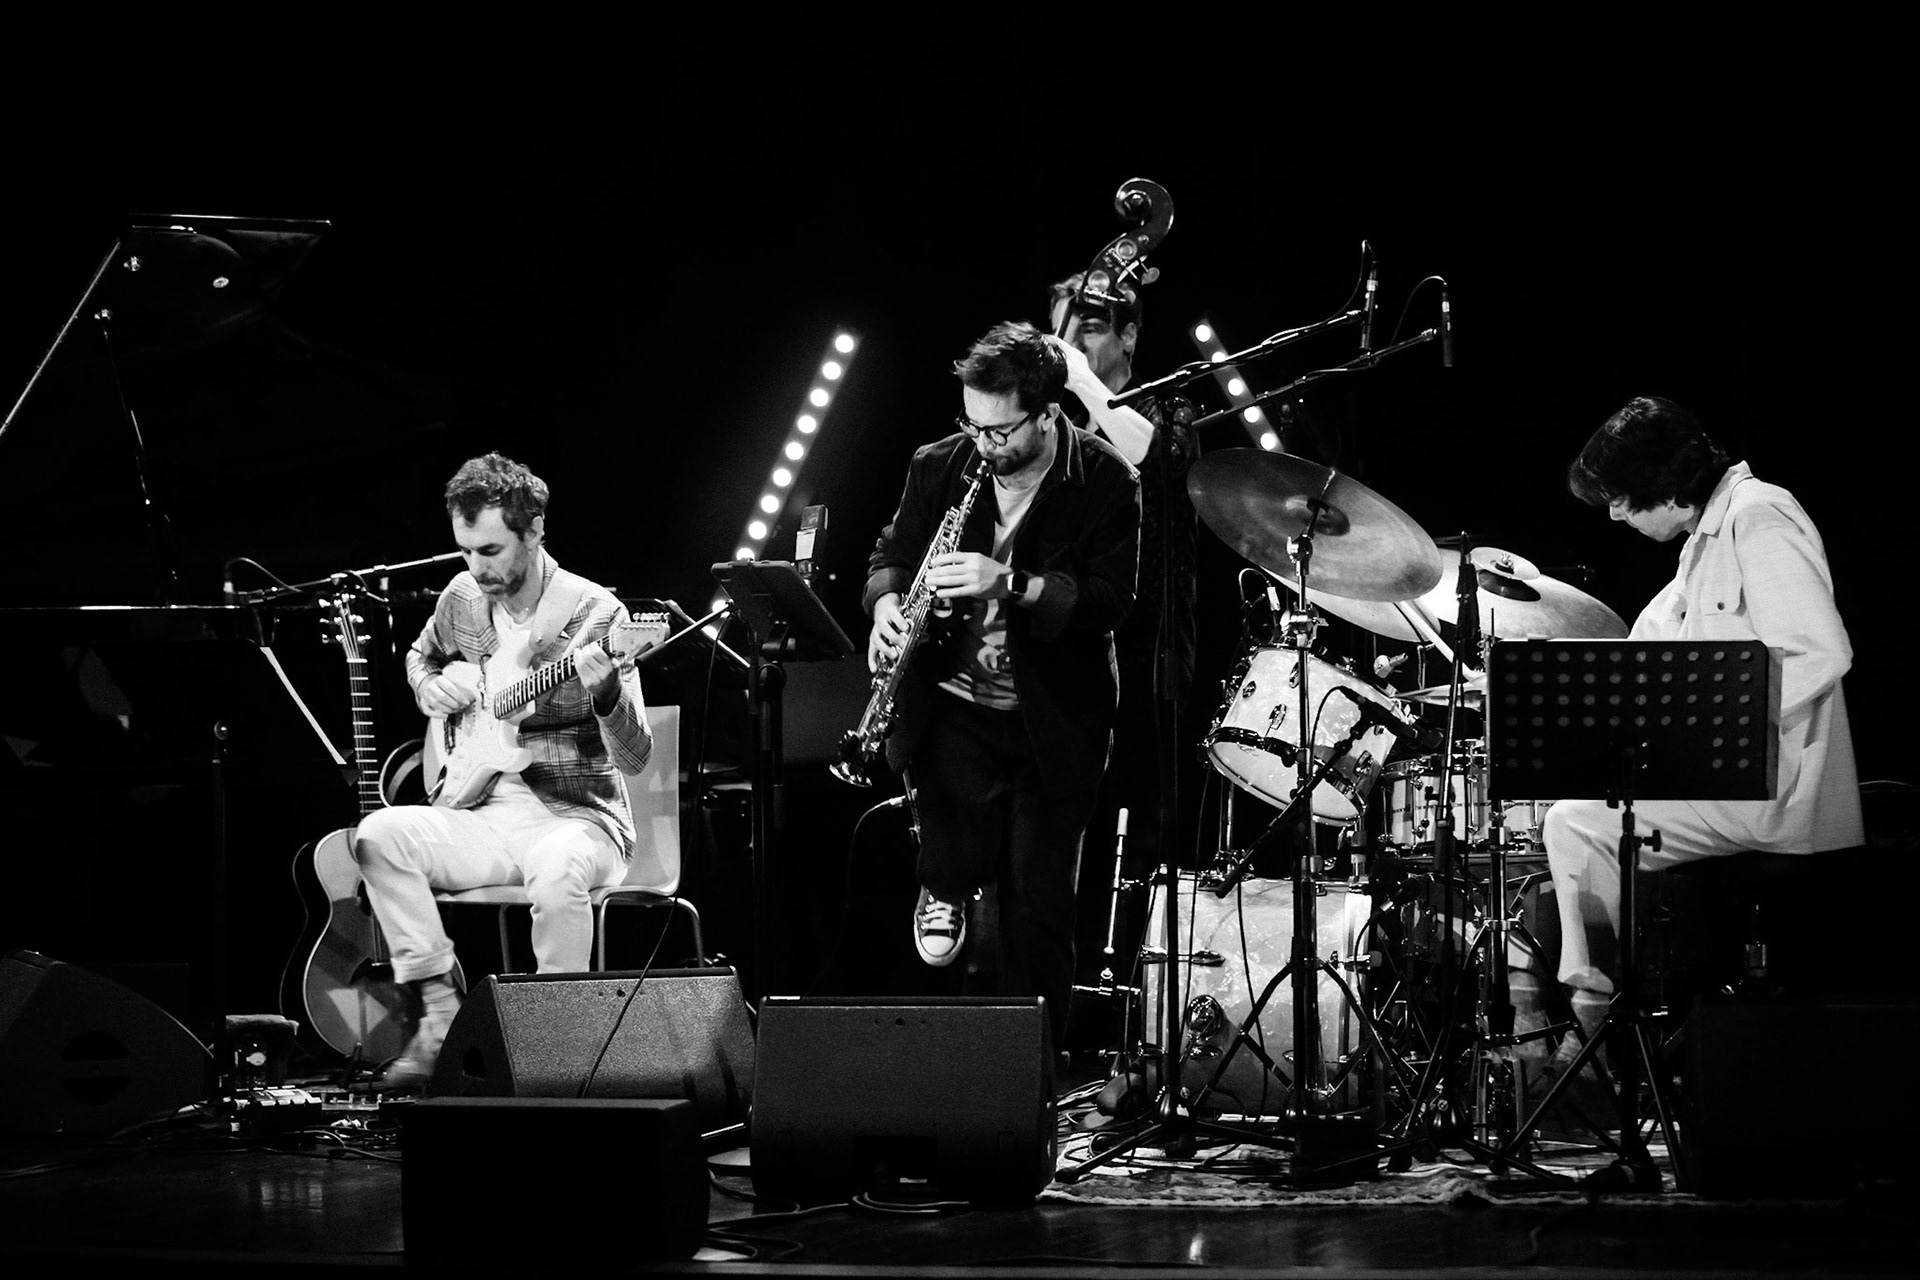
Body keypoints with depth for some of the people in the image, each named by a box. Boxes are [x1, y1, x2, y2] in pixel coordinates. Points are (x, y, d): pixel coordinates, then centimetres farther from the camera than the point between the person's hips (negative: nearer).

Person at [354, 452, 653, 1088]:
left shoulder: (593, 613, -11)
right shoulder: (462, 598, 5)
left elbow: (634, 757, -15)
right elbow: (420, 654, 30)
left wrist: (605, 692, -36)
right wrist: (432, 689, 6)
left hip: (577, 816, -6)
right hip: (486, 815, 6)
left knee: (557, 870, -40)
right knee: (379, 835, -20)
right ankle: (441, 1010, -17)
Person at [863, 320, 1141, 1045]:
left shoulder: (1106, 483, -9)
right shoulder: (939, 467, 1)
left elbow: (1111, 599, -15)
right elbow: (892, 554, 12)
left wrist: (1009, 584, -27)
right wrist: (888, 601, -12)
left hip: (1052, 720, -1)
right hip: (955, 705, 1)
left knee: (1038, 910, 3)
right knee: (962, 850, -24)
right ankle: (947, 888, 11)